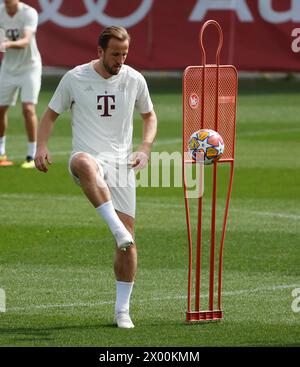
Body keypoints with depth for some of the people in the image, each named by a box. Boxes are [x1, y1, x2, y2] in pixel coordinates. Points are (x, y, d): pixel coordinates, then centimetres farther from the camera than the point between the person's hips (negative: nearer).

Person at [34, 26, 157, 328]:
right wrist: (41, 147, -6)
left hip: (121, 165, 2)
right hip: (88, 157, -2)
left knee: (128, 240, -5)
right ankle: (117, 229, -51)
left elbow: (149, 115, 21)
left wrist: (145, 149, 3)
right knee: (84, 164, -43)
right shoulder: (75, 78, 0)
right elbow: (51, 114, 11)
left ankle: (122, 309, 9)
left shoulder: (134, 80, 5)